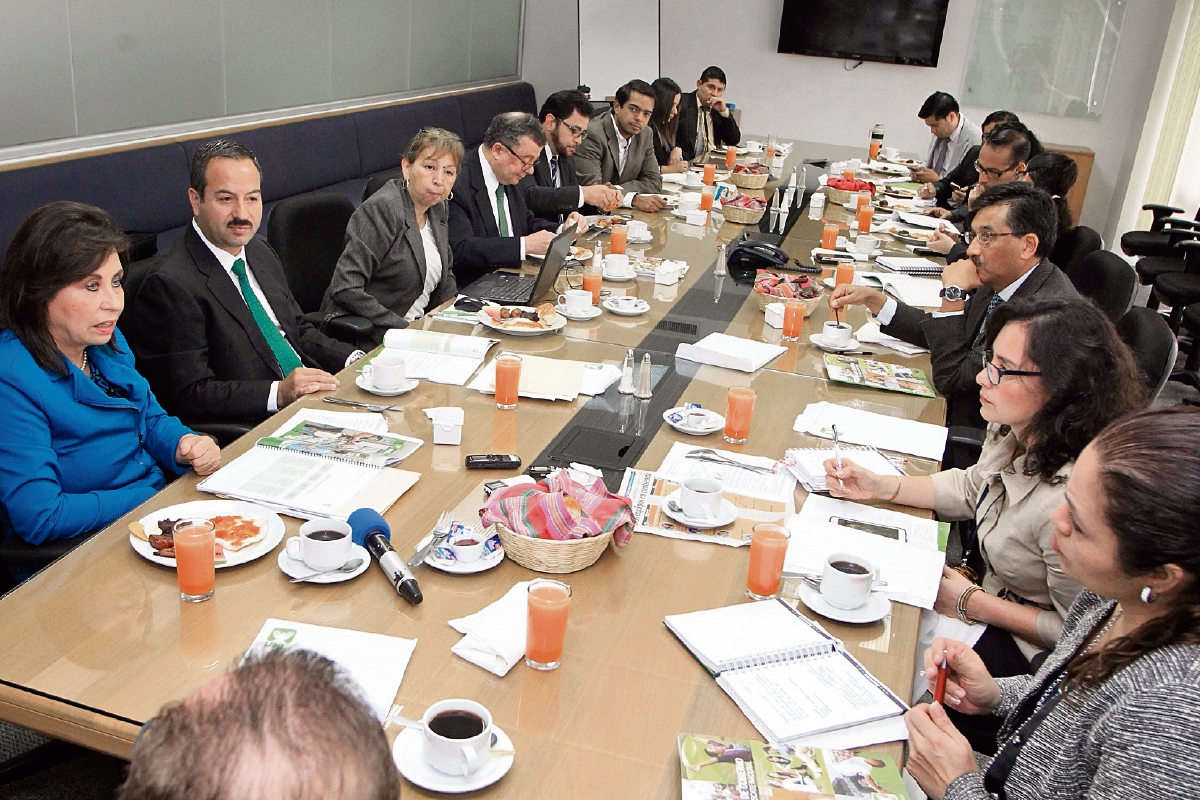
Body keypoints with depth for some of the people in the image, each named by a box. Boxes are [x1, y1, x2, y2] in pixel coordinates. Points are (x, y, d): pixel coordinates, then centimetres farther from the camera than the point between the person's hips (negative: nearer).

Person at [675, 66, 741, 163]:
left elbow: (734, 140, 10)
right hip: (688, 162, -3)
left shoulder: (718, 108, 15)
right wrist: (676, 149, -26)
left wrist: (724, 112, -1)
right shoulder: (682, 103, -1)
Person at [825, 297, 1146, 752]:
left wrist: (970, 603, -16)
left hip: (1024, 654, -8)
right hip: (990, 591, 8)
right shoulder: (1018, 434, -9)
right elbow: (973, 488, 12)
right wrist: (881, 487, 1)